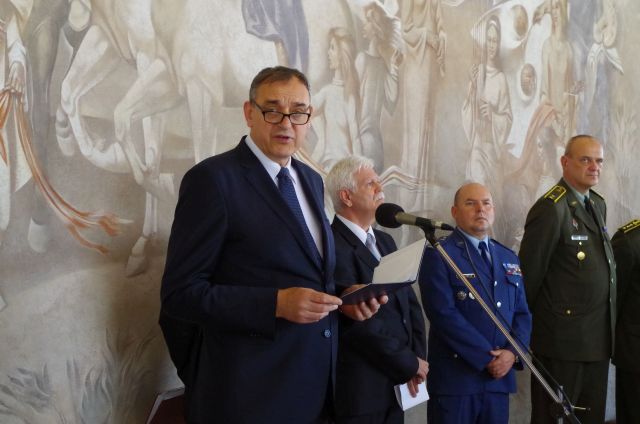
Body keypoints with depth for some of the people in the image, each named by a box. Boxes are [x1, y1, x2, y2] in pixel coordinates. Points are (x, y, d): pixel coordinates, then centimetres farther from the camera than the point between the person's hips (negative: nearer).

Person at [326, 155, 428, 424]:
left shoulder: (385, 241, 14)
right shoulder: (333, 246, -15)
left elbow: (410, 303, 13)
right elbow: (359, 322, -19)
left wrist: (418, 357, -3)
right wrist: (410, 364, -9)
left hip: (396, 384, 8)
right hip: (359, 390, -8)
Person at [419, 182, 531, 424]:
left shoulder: (509, 259, 15)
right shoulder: (438, 256, -6)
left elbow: (522, 313, 11)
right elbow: (445, 314, -15)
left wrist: (512, 353, -7)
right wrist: (487, 358, -15)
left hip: (500, 377, 6)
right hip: (454, 377, -6)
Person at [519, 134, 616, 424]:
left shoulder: (598, 204, 13)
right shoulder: (551, 208, -14)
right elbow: (529, 273, -12)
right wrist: (526, 325, -4)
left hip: (598, 339, 8)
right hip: (563, 336, -8)